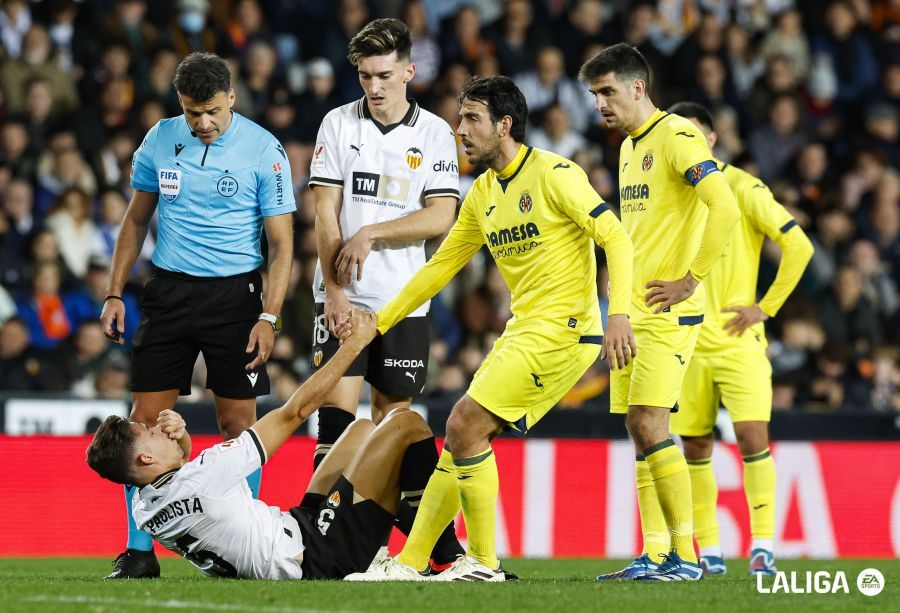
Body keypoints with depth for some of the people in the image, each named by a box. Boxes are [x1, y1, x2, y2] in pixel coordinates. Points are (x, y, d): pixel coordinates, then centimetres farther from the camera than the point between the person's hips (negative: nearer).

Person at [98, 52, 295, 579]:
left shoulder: (264, 150, -7)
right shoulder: (160, 140, 4)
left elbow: (281, 242, -5)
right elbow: (137, 219, 15)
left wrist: (269, 317, -13)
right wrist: (115, 293, 10)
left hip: (234, 293, -3)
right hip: (169, 292, 3)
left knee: (238, 424, -2)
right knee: (145, 419, -1)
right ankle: (139, 550, 4)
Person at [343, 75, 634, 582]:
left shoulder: (554, 175, -12)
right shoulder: (483, 193, 13)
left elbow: (616, 237, -15)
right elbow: (443, 264, 22)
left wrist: (619, 314, -26)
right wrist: (379, 322, 21)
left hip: (562, 331, -8)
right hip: (523, 331, 8)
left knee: (466, 426, -14)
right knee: (463, 435, 5)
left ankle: (483, 563, -6)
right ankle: (410, 563, 10)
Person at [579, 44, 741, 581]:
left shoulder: (677, 137, -12)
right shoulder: (630, 147, 17)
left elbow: (725, 209, -23)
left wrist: (691, 280, -19)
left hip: (667, 312, -9)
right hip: (631, 311, 9)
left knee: (651, 425, -14)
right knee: (638, 429, 6)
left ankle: (685, 557, -11)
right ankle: (654, 556, 9)